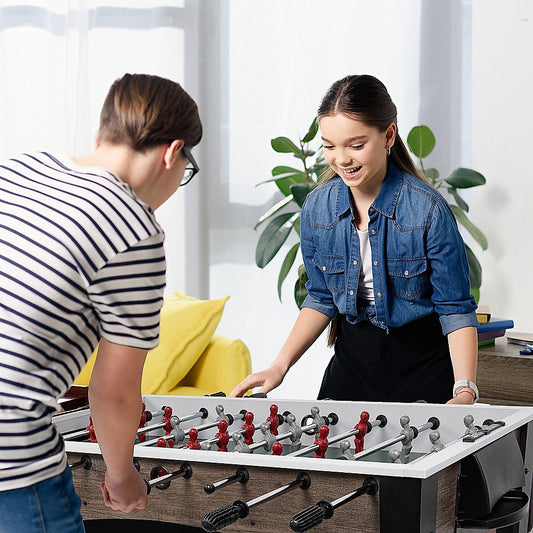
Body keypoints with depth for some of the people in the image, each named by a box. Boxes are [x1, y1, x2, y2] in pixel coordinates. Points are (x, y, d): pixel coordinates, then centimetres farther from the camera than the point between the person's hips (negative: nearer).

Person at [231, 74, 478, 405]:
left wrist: (465, 391, -27)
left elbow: (456, 309, -14)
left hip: (424, 363, -4)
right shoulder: (317, 207, -5)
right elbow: (322, 298, 7)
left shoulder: (429, 210, -19)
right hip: (353, 356, 4)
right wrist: (280, 366, -4)